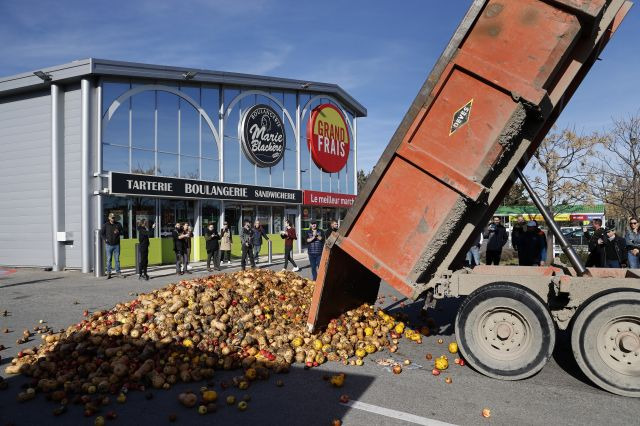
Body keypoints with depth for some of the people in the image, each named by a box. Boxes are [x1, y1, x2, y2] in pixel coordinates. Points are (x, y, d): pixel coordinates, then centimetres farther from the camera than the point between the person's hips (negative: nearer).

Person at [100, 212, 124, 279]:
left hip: (116, 245, 2)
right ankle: (108, 273, 6)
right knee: (109, 259, 1)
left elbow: (122, 232, 11)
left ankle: (118, 272, 12)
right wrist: (105, 239, -5)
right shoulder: (106, 225, 2)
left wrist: (118, 232, -10)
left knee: (117, 259, 5)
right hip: (109, 245, -2)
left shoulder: (118, 224, 7)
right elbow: (101, 233, 6)